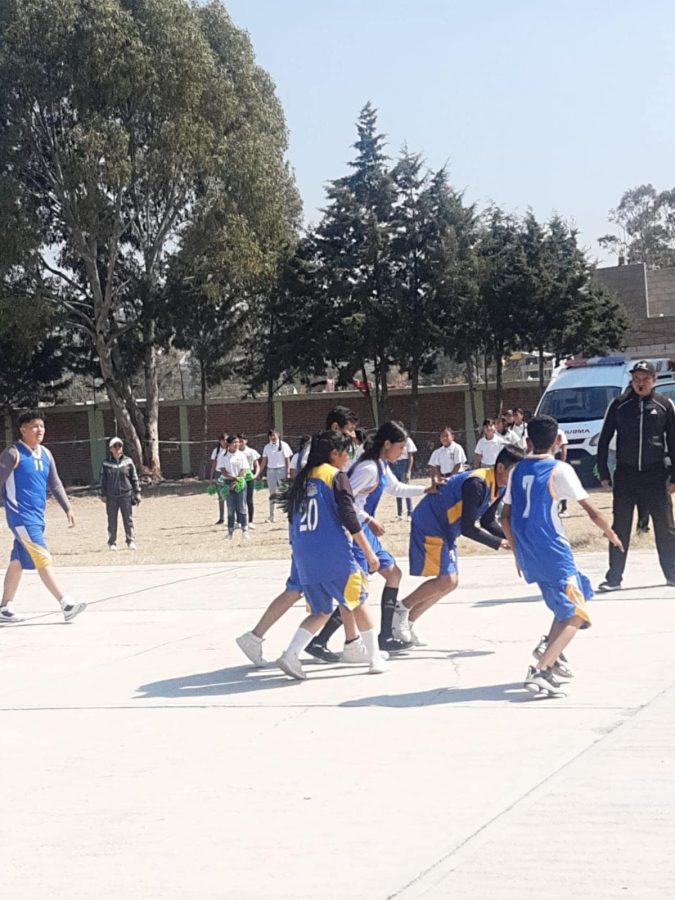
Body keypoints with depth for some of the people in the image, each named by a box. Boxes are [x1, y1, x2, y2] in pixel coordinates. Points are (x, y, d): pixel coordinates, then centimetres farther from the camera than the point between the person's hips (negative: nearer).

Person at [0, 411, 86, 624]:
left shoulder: (45, 454, 12)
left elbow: (55, 484, 19)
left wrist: (67, 508, 13)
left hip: (37, 516, 8)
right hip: (20, 516, -8)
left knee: (18, 562, 13)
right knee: (43, 559, -13)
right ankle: (66, 604, -18)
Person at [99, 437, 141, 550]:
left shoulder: (128, 462, 2)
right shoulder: (106, 463, 1)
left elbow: (134, 478, 7)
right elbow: (102, 479, 5)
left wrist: (137, 493, 5)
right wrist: (103, 494, 0)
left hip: (126, 495, 0)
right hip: (111, 496, 0)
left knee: (128, 520, 1)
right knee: (112, 521, 4)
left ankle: (130, 541, 8)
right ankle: (112, 543, 13)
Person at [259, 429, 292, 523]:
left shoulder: (283, 445, -2)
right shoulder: (267, 447, 9)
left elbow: (287, 460, -4)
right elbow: (264, 461, 13)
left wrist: (287, 472, -10)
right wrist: (260, 473, 9)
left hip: (281, 469, -4)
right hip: (270, 470, 4)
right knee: (272, 493, 6)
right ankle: (271, 515, 10)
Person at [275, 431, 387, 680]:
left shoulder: (302, 479, 15)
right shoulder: (336, 476, -4)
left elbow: (292, 517, 18)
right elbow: (349, 517, -11)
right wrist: (368, 552, -8)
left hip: (304, 557, 6)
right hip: (334, 554, -6)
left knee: (321, 611, 13)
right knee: (358, 602, 11)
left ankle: (291, 653, -6)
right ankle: (375, 658, 13)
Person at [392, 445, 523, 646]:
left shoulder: (498, 487, 2)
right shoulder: (477, 484, -28)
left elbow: (488, 522, 13)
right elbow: (468, 529, -27)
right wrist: (498, 543, -21)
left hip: (446, 530, 10)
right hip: (430, 523, -10)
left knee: (449, 582, 10)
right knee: (446, 580, -15)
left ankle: (407, 623, 19)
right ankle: (401, 610, 0)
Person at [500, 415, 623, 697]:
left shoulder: (517, 471, 11)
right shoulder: (560, 470, -7)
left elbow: (505, 518, 14)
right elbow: (591, 511, -5)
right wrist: (611, 534, 12)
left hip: (526, 555, 7)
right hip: (553, 552, -7)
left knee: (563, 604, 27)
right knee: (576, 614, -3)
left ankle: (548, 646, 5)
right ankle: (541, 670, -20)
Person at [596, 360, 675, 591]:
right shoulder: (619, 405, 2)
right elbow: (604, 440, 6)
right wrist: (604, 473, 1)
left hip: (655, 475, 0)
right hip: (625, 474, 0)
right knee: (620, 528, 2)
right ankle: (614, 578, 7)